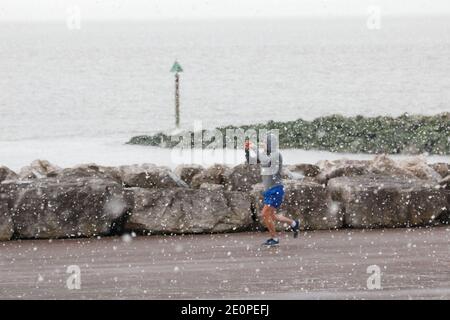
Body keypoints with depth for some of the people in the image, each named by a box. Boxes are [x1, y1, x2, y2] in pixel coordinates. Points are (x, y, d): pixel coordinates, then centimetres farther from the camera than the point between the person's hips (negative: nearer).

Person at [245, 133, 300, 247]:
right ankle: (294, 224, 32)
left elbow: (265, 161, -34)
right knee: (271, 216, 17)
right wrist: (247, 150, -3)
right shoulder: (265, 155, 11)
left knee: (265, 215, -11)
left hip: (276, 189, -9)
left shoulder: (276, 154, -15)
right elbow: (250, 160, 14)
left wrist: (255, 149, -26)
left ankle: (274, 238, 1)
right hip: (269, 190, 9)